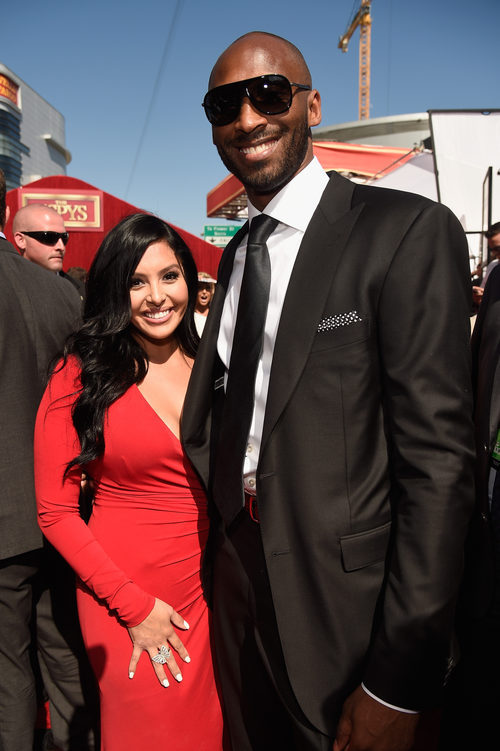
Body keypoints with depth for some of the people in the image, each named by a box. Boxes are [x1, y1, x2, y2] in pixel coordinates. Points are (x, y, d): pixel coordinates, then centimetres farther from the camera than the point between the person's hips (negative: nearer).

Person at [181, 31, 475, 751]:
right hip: (234, 579, 7)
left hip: (341, 604, -6)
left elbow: (438, 460, -19)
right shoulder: (236, 256, 9)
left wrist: (398, 684, -18)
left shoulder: (408, 231, -14)